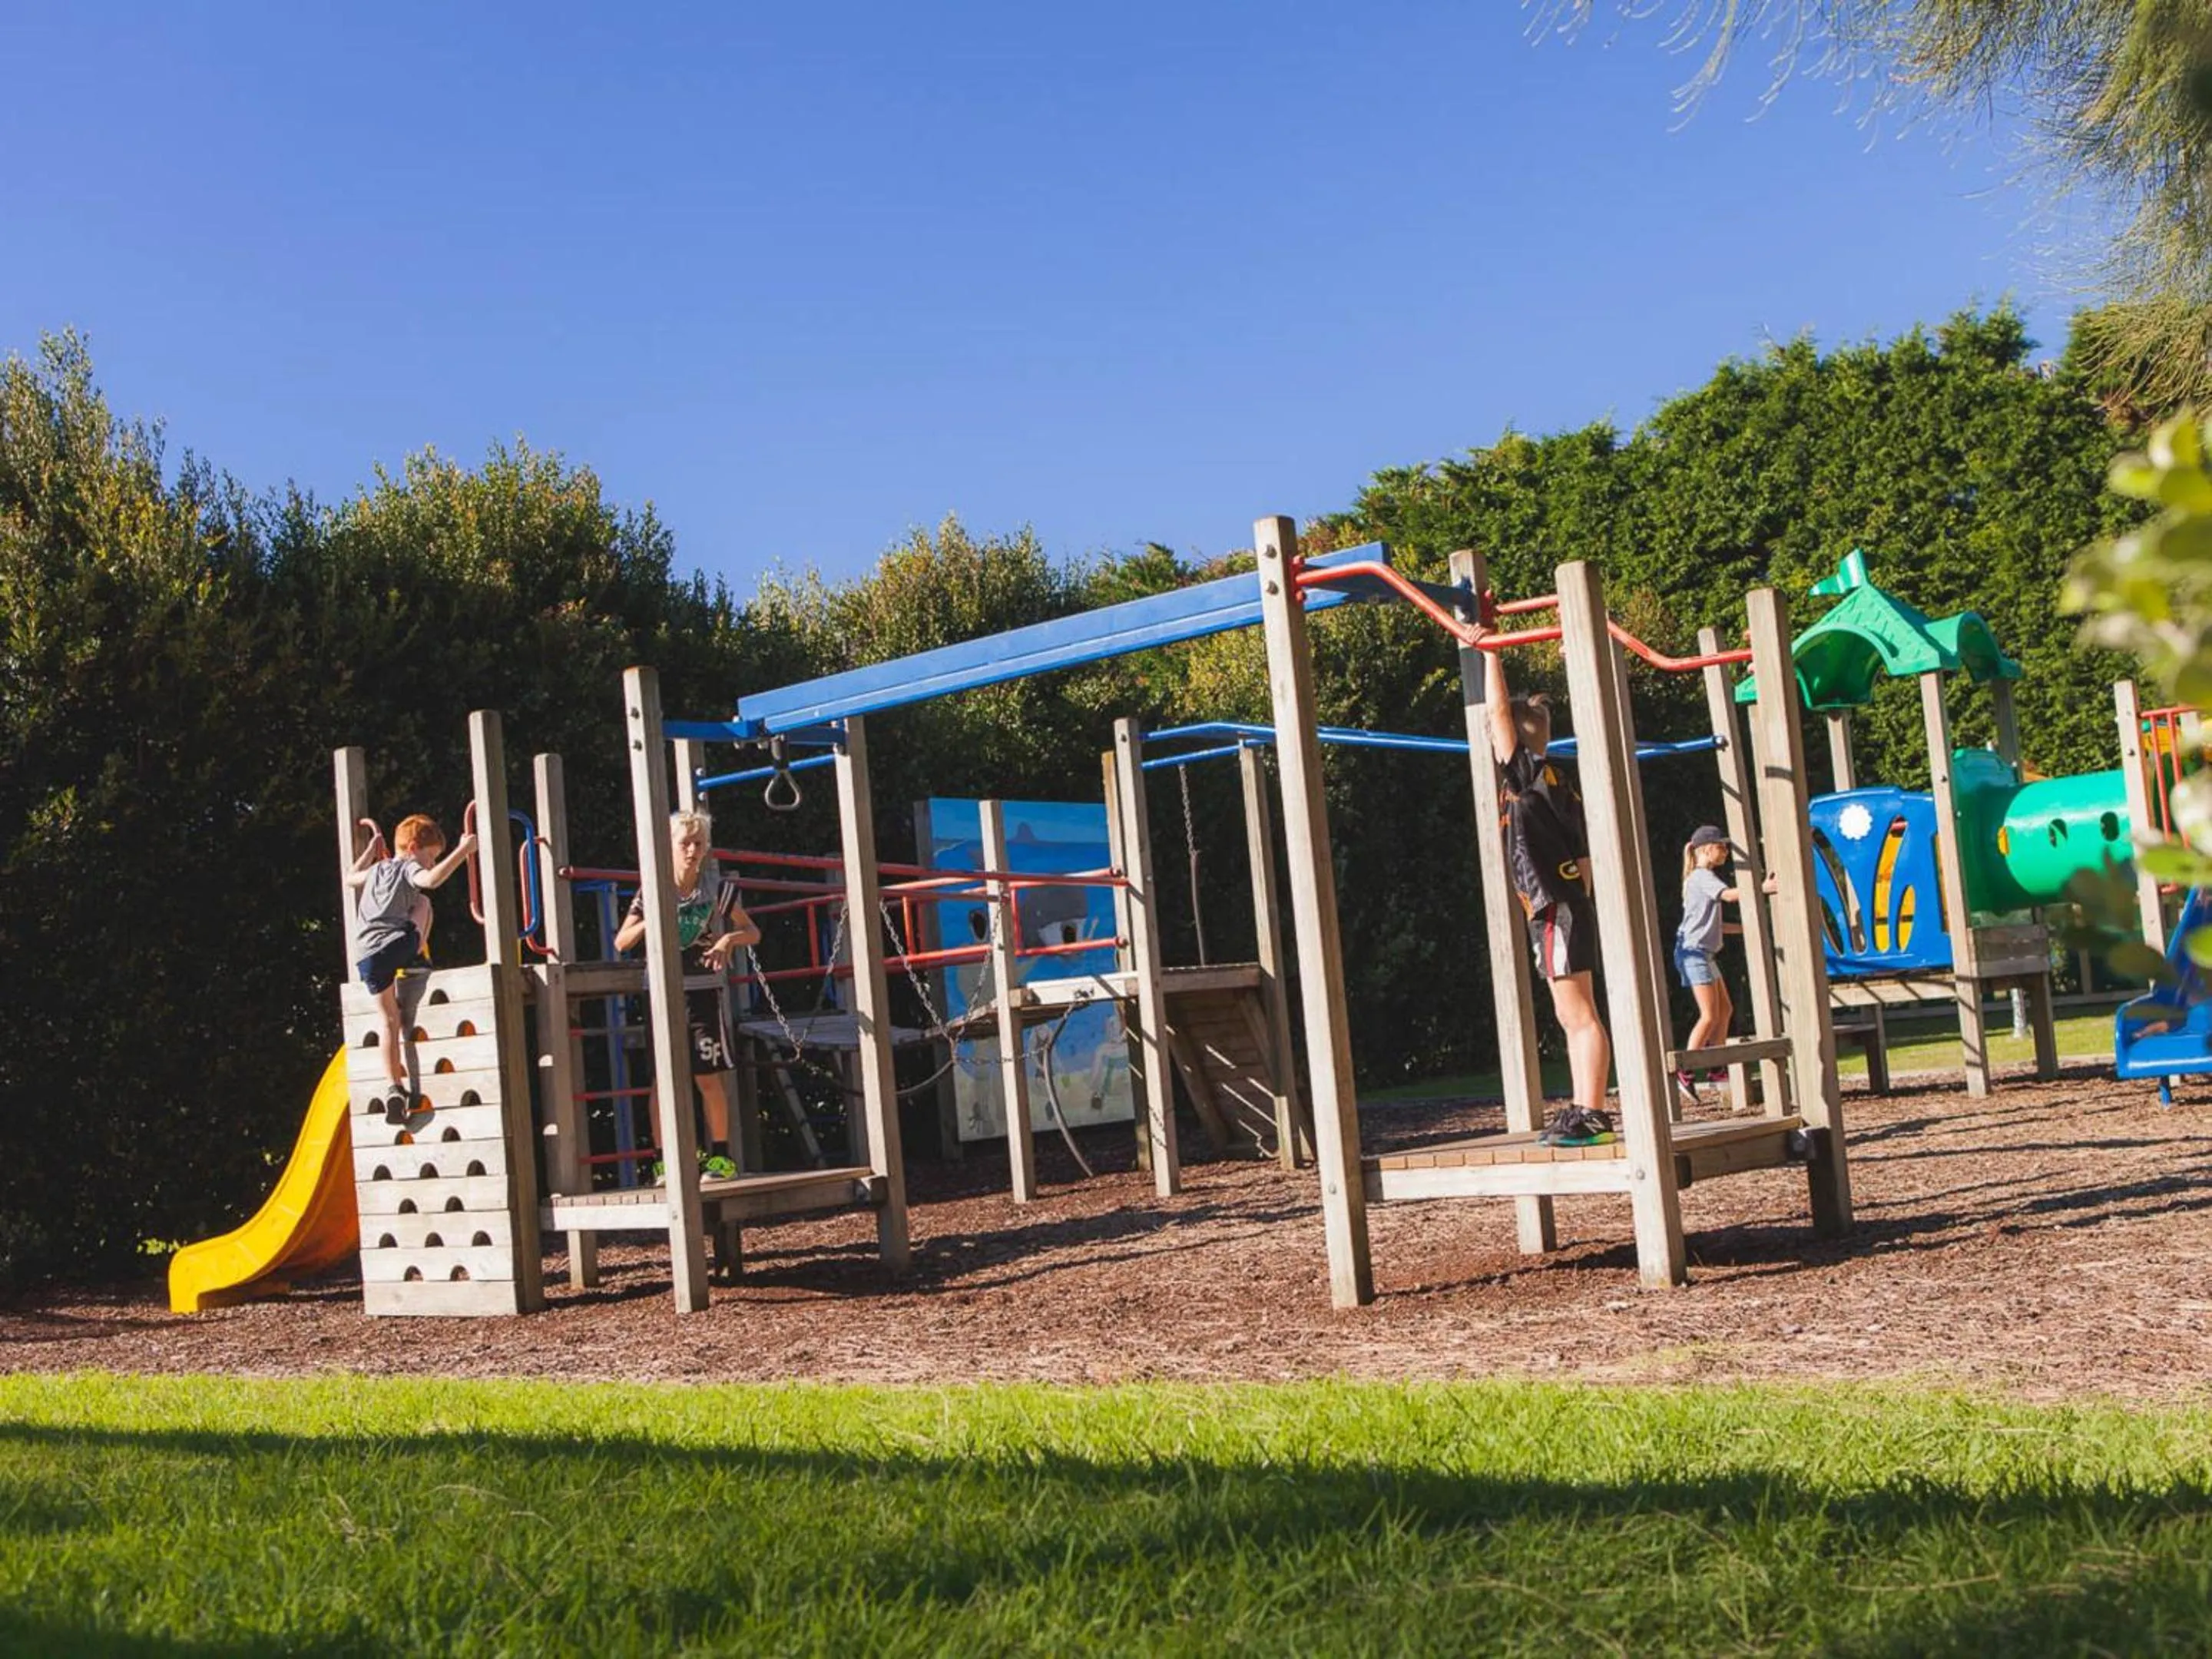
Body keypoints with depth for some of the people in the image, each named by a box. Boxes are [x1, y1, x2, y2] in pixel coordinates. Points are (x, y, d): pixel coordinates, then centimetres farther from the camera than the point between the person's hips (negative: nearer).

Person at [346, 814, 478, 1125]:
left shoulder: (378, 869, 27)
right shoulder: (409, 868, 5)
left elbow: (349, 878, 48)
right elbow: (433, 879, -19)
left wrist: (370, 850, 55)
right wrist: (462, 851, -15)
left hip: (369, 954, 5)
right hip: (399, 944, -5)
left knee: (391, 1022, 7)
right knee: (423, 902, 24)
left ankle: (396, 1088, -3)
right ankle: (420, 955, 14)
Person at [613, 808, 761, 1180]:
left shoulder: (717, 890, 2)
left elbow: (753, 933, 10)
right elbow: (621, 943, 3)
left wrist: (730, 938, -11)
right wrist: (649, 923, -15)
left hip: (702, 992, 0)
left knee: (709, 1078, -1)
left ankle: (720, 1155, 10)